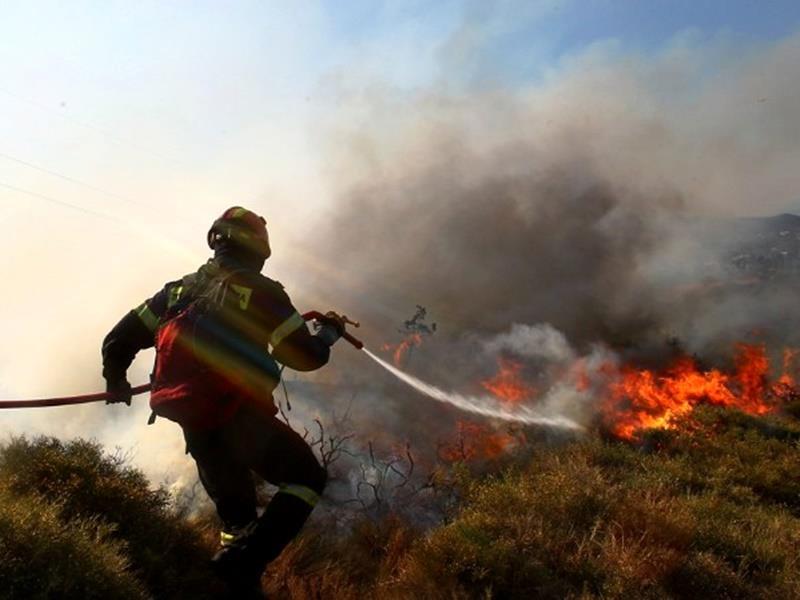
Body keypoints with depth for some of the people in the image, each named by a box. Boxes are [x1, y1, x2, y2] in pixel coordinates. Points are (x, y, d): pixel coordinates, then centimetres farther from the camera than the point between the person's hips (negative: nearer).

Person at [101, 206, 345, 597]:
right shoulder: (261, 291, -3)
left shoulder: (179, 289, 14)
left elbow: (119, 340, 15)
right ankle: (243, 560, -11)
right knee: (307, 479, 7)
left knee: (235, 512, 22)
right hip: (242, 418, -6)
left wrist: (116, 381, 33)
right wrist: (328, 333, 18)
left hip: (194, 427, 6)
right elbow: (303, 355, -2)